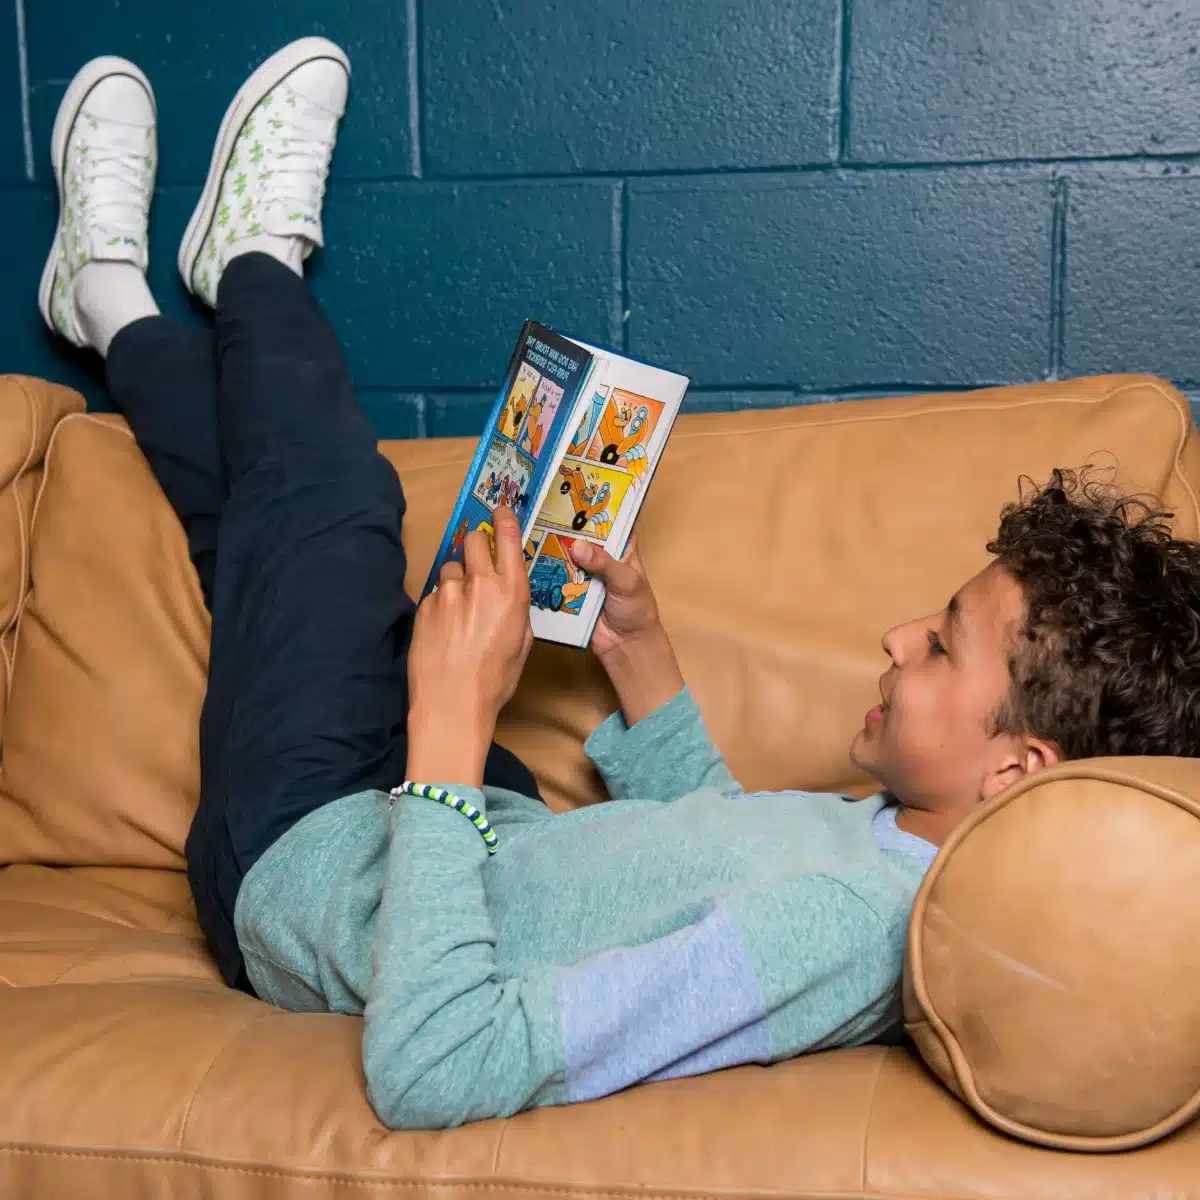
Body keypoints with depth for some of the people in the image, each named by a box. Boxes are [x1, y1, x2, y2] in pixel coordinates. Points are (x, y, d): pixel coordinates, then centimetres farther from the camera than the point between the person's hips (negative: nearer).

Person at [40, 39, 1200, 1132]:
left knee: (329, 498, 4)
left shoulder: (837, 920, -42)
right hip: (487, 831, 6)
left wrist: (449, 720, -43)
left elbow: (424, 1070, -45)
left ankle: (257, 259, 35)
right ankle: (124, 323, 46)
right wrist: (642, 656, -1)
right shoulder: (919, 847, -14)